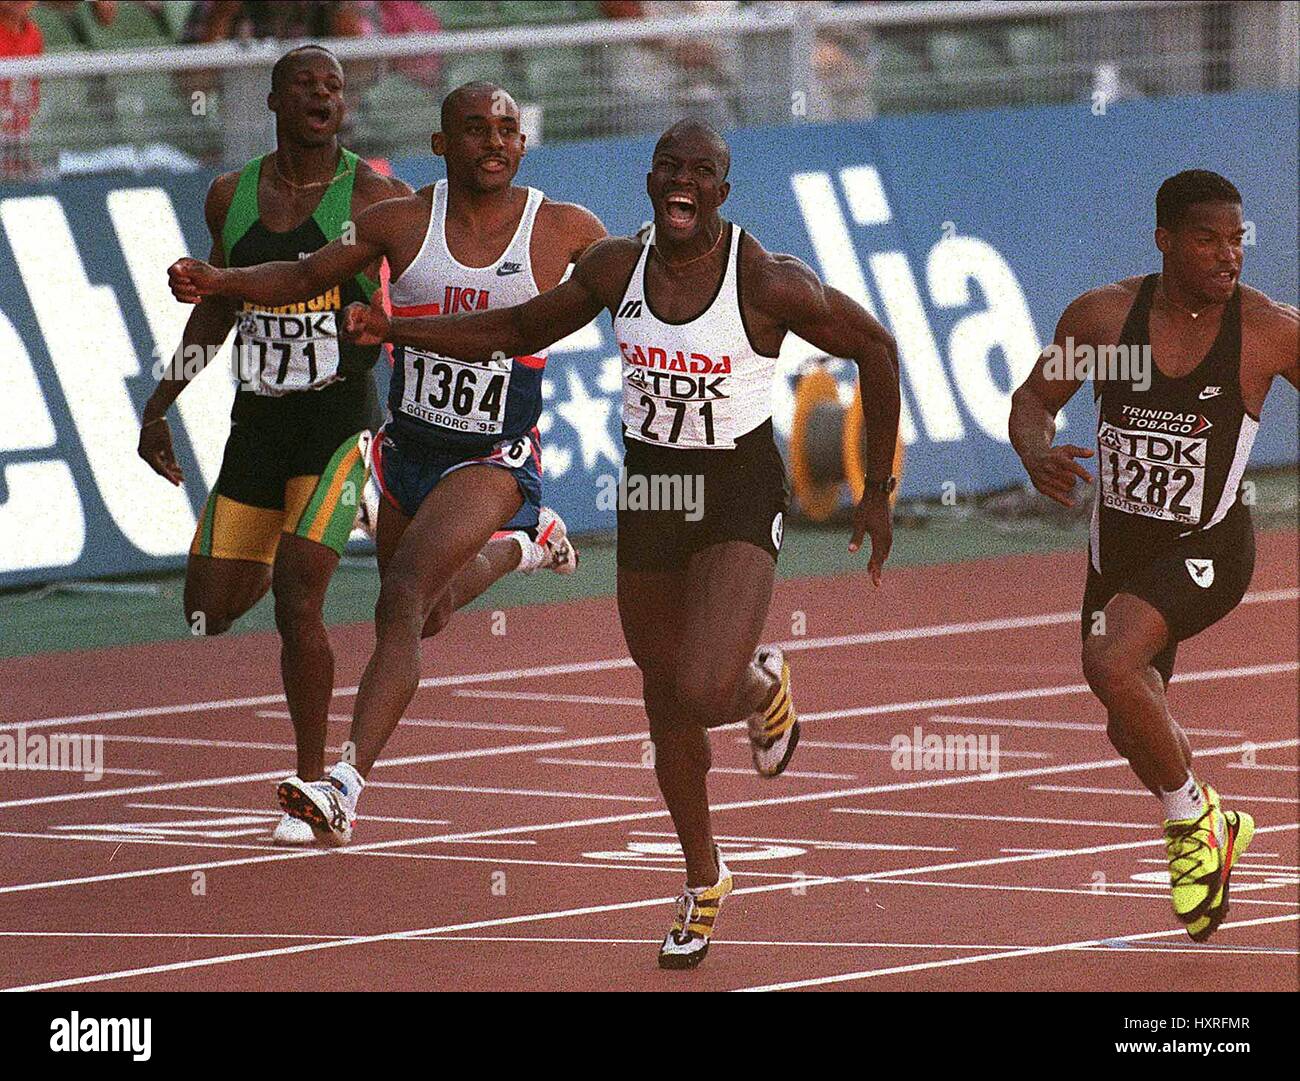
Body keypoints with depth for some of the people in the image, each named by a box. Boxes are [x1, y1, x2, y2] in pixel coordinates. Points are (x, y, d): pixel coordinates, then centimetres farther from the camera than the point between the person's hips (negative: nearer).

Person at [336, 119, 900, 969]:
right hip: (650, 487, 5)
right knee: (664, 700, 14)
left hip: (742, 494, -5)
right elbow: (519, 332, 11)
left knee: (705, 698, -21)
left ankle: (763, 684, 18)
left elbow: (876, 350, -7)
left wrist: (878, 494, -4)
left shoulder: (768, 282, -18)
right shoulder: (617, 269, -5)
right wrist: (397, 331, 1)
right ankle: (703, 881, 35)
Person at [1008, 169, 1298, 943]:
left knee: (1112, 665, -29)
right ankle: (1217, 830, 49)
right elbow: (1034, 400, 3)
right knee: (1134, 733, 19)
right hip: (1120, 545, 5)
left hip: (1208, 550, -5)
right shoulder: (1105, 315, -9)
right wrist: (1037, 452, -20)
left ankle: (1193, 819, -6)